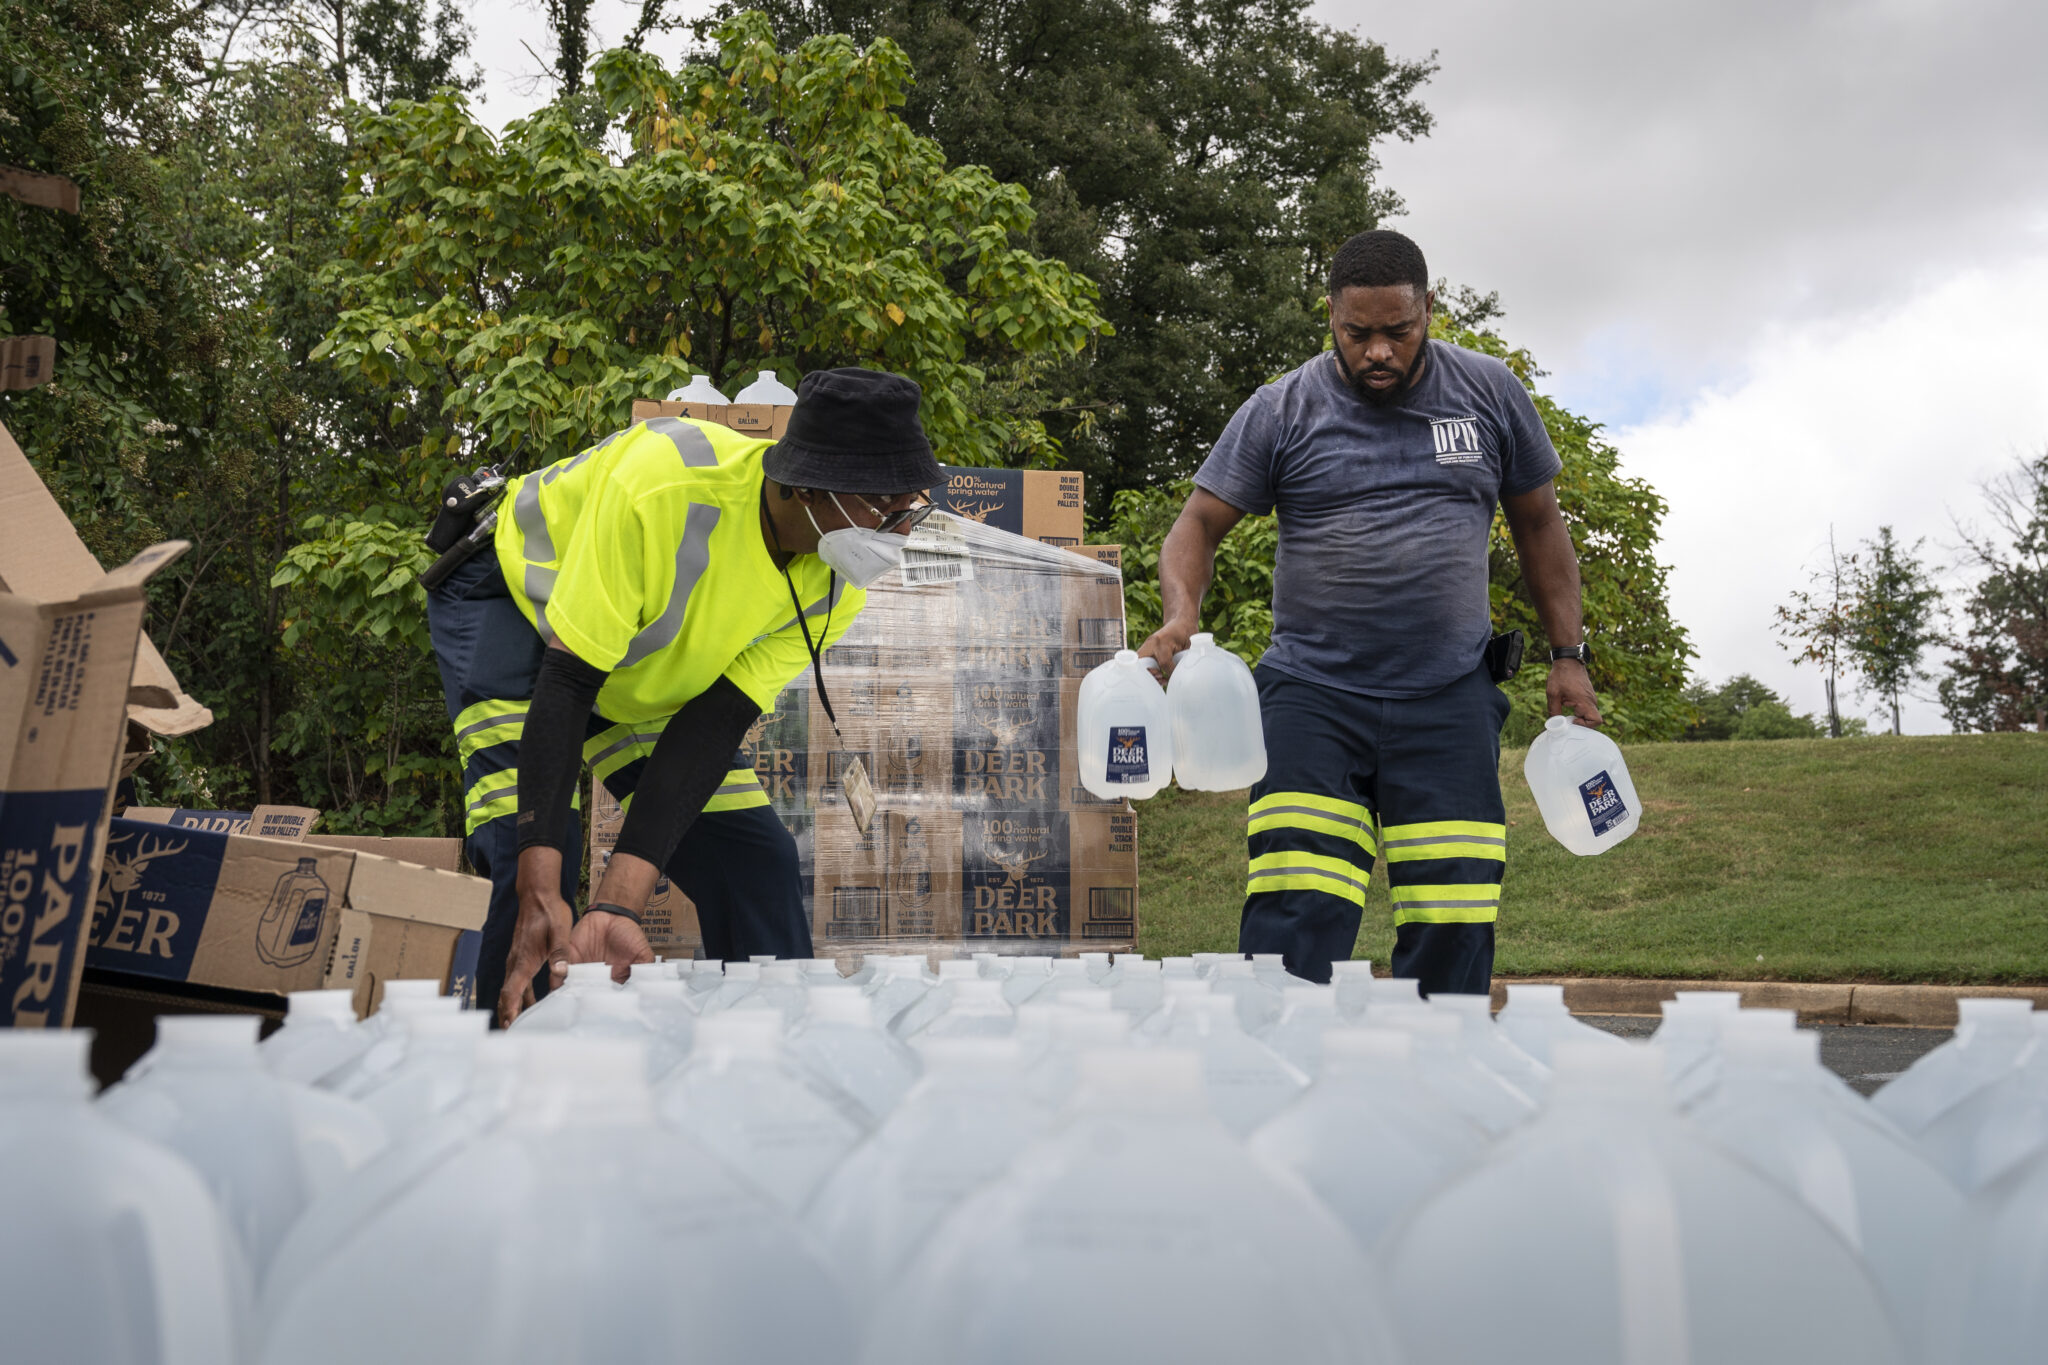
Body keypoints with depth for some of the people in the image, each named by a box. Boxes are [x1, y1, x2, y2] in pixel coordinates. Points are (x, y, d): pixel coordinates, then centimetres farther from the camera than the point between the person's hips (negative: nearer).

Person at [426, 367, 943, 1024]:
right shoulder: (662, 483, -41)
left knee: (754, 855, -3)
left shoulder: (836, 589, -22)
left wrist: (619, 904, -36)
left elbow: (711, 727, -25)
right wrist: (540, 893, -45)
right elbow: (565, 682, -38)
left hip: (650, 666, 5)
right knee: (528, 852, -24)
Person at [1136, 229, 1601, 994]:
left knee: (1455, 927, -2)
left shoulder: (1489, 393, 9)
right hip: (1313, 694, -1)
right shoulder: (1282, 411, 3)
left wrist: (1568, 654, 13)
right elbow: (1198, 526, 3)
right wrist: (1181, 613, -17)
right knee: (1294, 917, -13)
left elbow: (1539, 523, 18)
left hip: (1450, 700, 2)